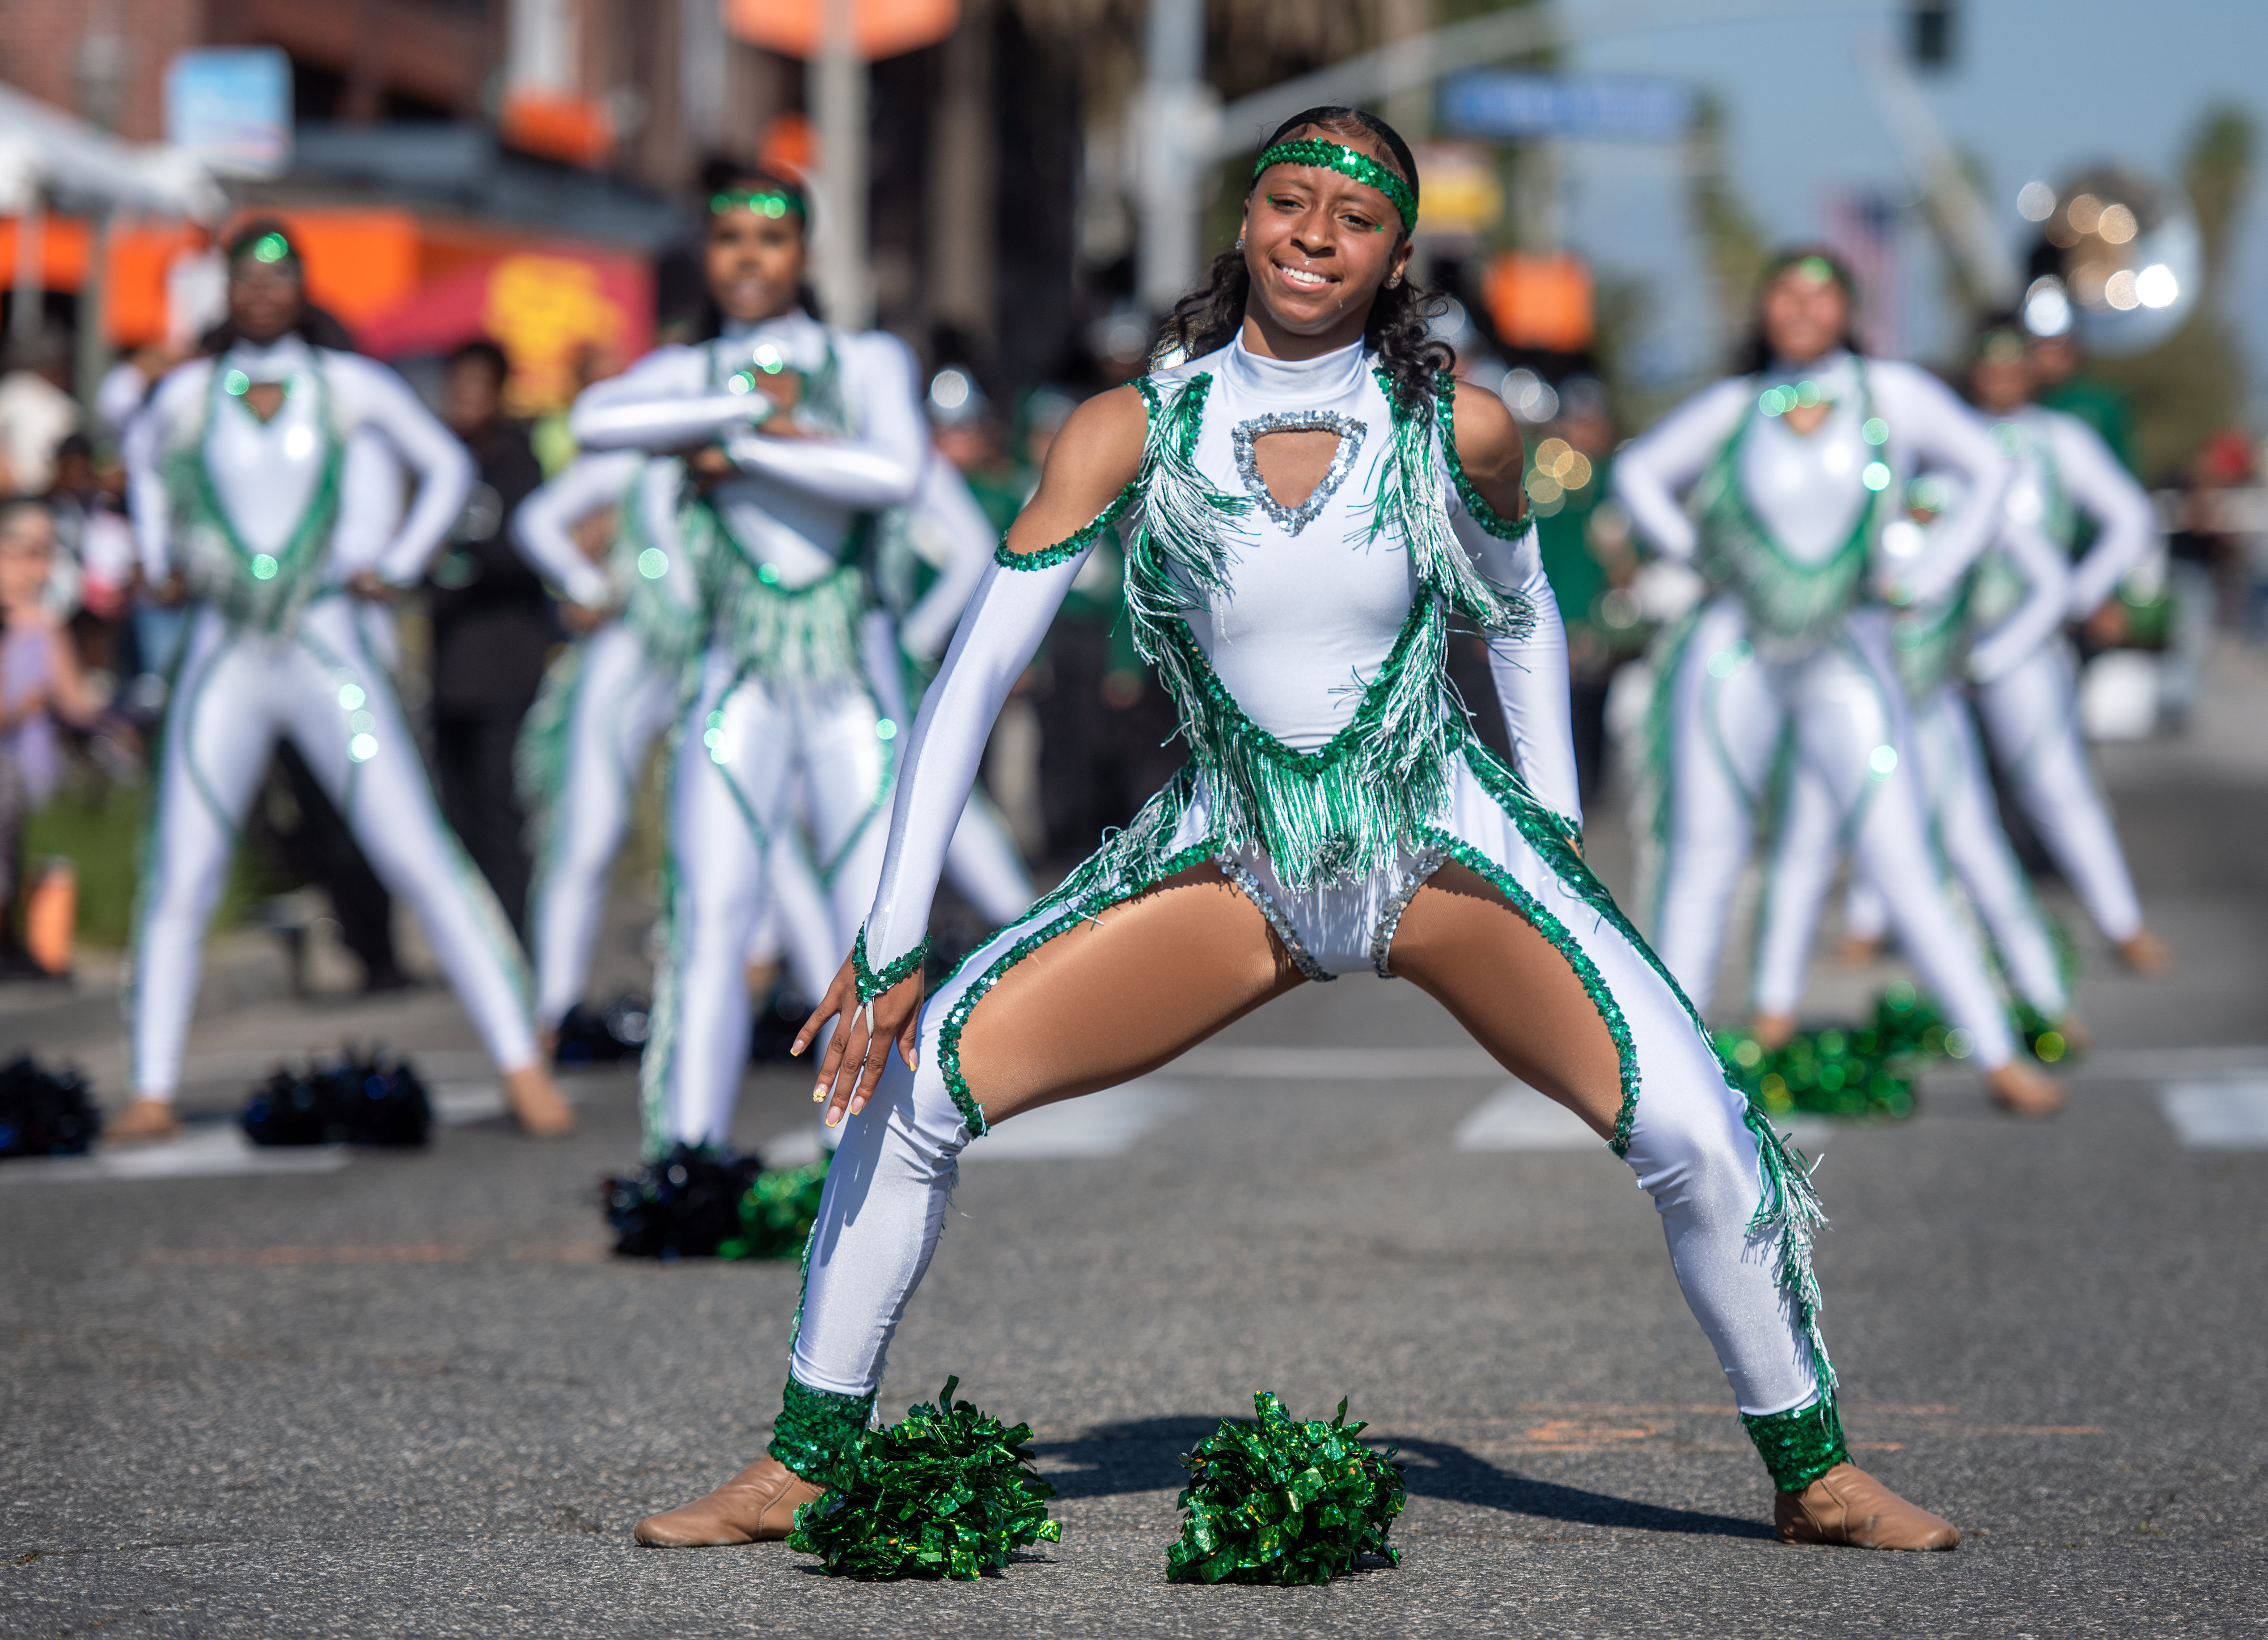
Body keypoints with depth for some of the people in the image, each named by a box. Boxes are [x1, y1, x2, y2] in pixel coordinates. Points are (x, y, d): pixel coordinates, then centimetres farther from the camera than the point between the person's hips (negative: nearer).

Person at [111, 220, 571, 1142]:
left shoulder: (350, 386, 1)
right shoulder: (188, 393, 6)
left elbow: (447, 468, 14)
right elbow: (144, 457, 30)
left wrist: (399, 566, 5)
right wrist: (159, 560, 18)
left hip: (328, 655, -2)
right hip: (222, 662, 2)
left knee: (420, 857, -9)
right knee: (178, 881, -3)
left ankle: (521, 1064, -9)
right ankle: (152, 1092, 5)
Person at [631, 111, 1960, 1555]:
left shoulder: (1459, 430, -9)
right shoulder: (1132, 433, -10)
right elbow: (977, 677, -10)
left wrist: (1562, 838, 12)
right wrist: (893, 945, -14)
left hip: (1442, 847, -1)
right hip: (1231, 865, 1)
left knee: (1694, 1133, -19)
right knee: (917, 1075, -13)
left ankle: (1817, 1475, 4)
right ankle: (801, 1468, 2)